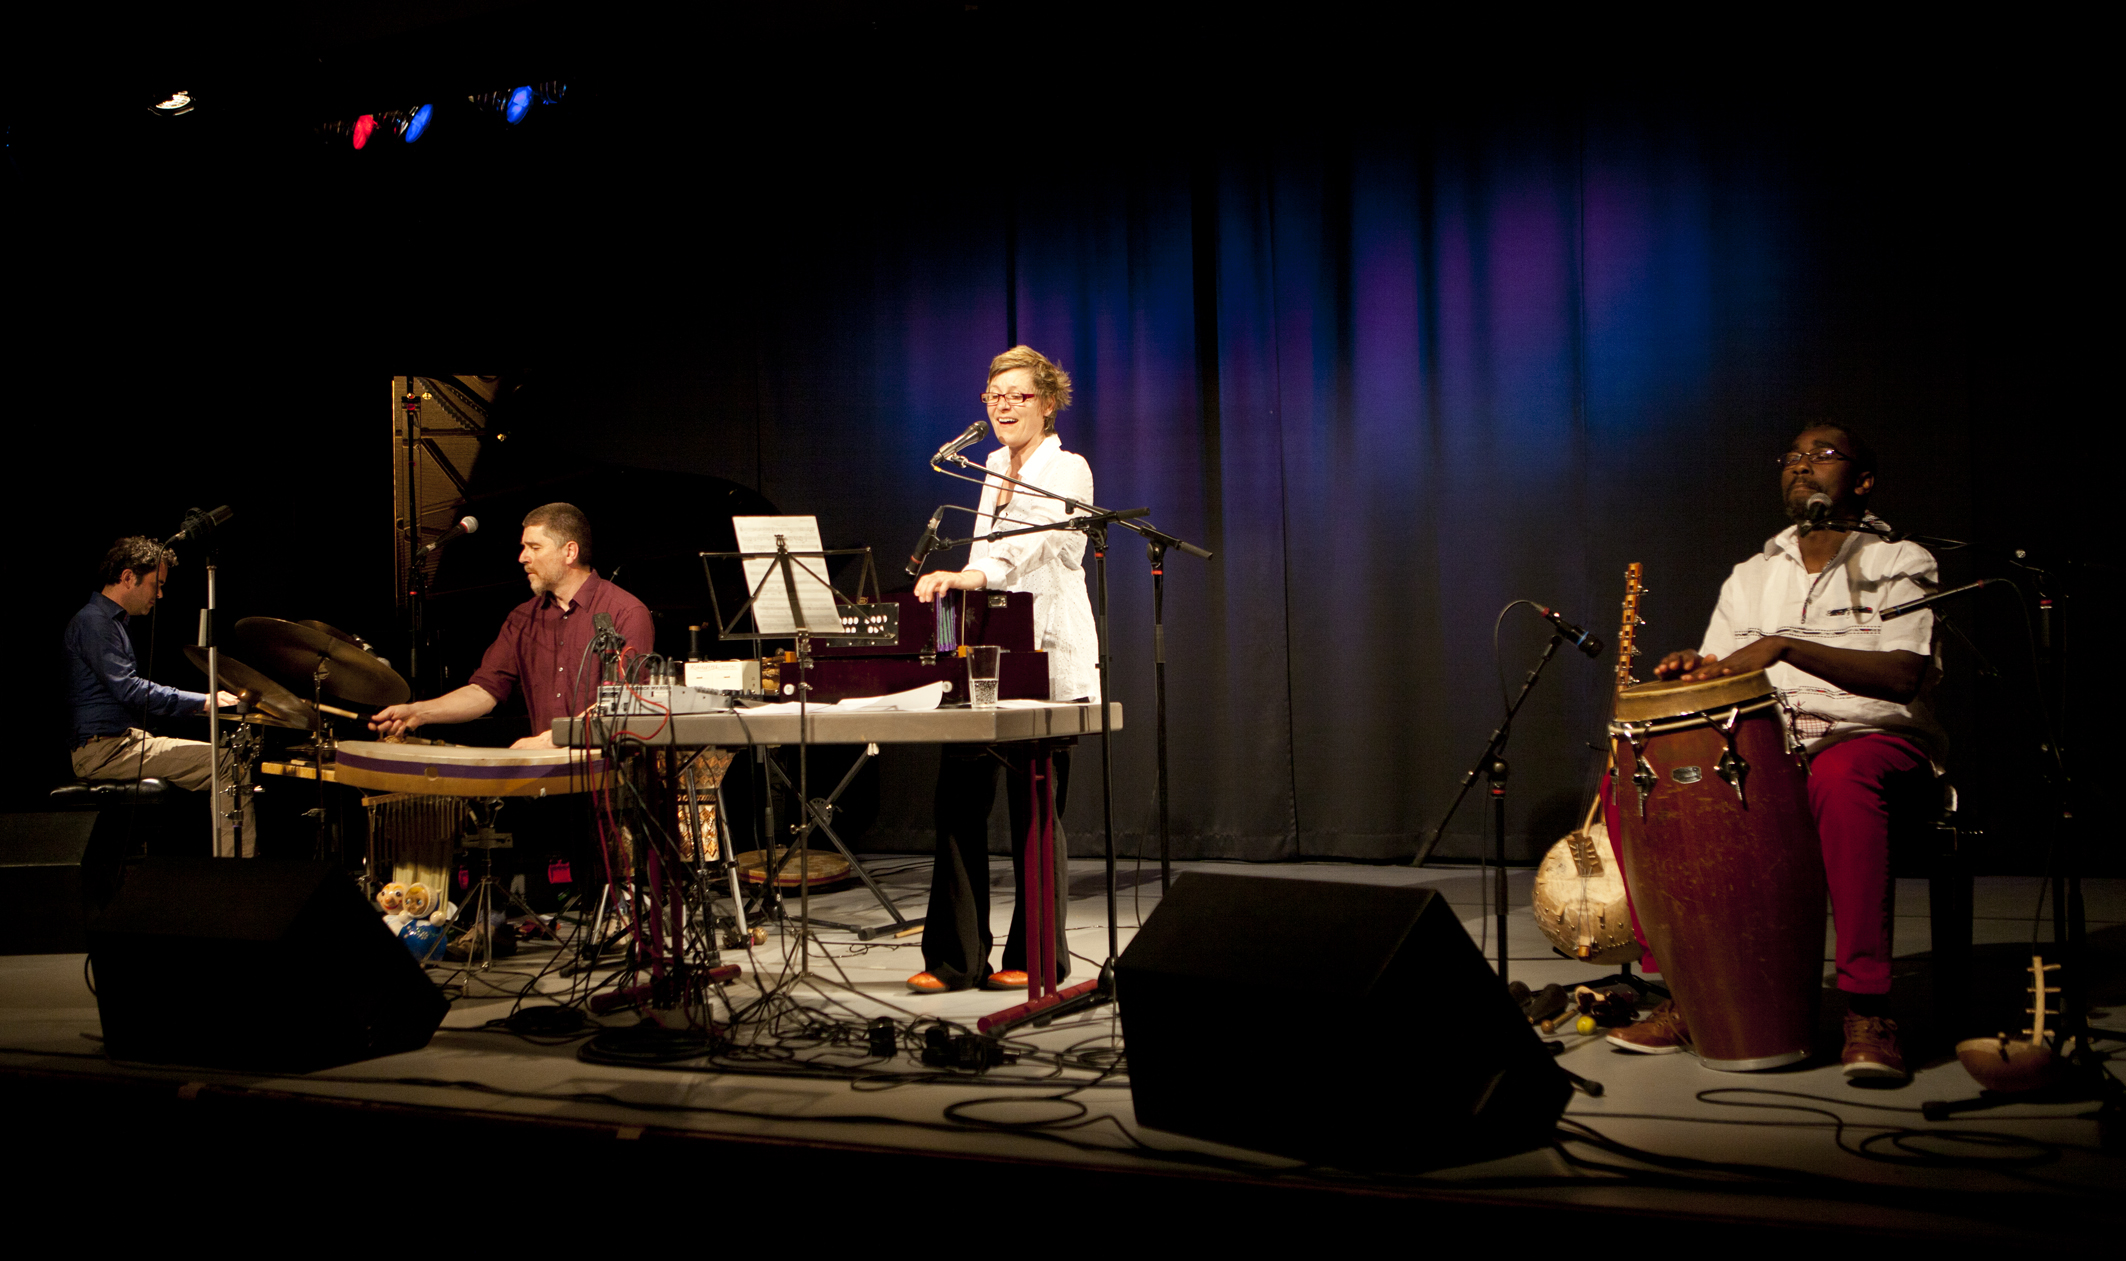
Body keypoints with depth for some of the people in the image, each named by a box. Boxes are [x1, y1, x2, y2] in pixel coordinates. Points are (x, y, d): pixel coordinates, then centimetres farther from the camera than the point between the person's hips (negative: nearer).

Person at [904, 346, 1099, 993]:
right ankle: (953, 958, 4)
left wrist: (970, 575, -40)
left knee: (1034, 808, -3)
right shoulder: (996, 470, 19)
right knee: (959, 800, -1)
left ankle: (1038, 955, 10)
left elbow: (1033, 543, -24)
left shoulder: (1066, 471, -5)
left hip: (1044, 660, -7)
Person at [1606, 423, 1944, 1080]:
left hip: (1872, 738, -5)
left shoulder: (1900, 564, 3)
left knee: (1839, 778, -42)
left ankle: (1867, 1009, -37)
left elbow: (1906, 676, -14)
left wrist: (1785, 646, -25)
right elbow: (1720, 682, 16)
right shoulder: (1749, 577, 19)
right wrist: (1692, 672, -10)